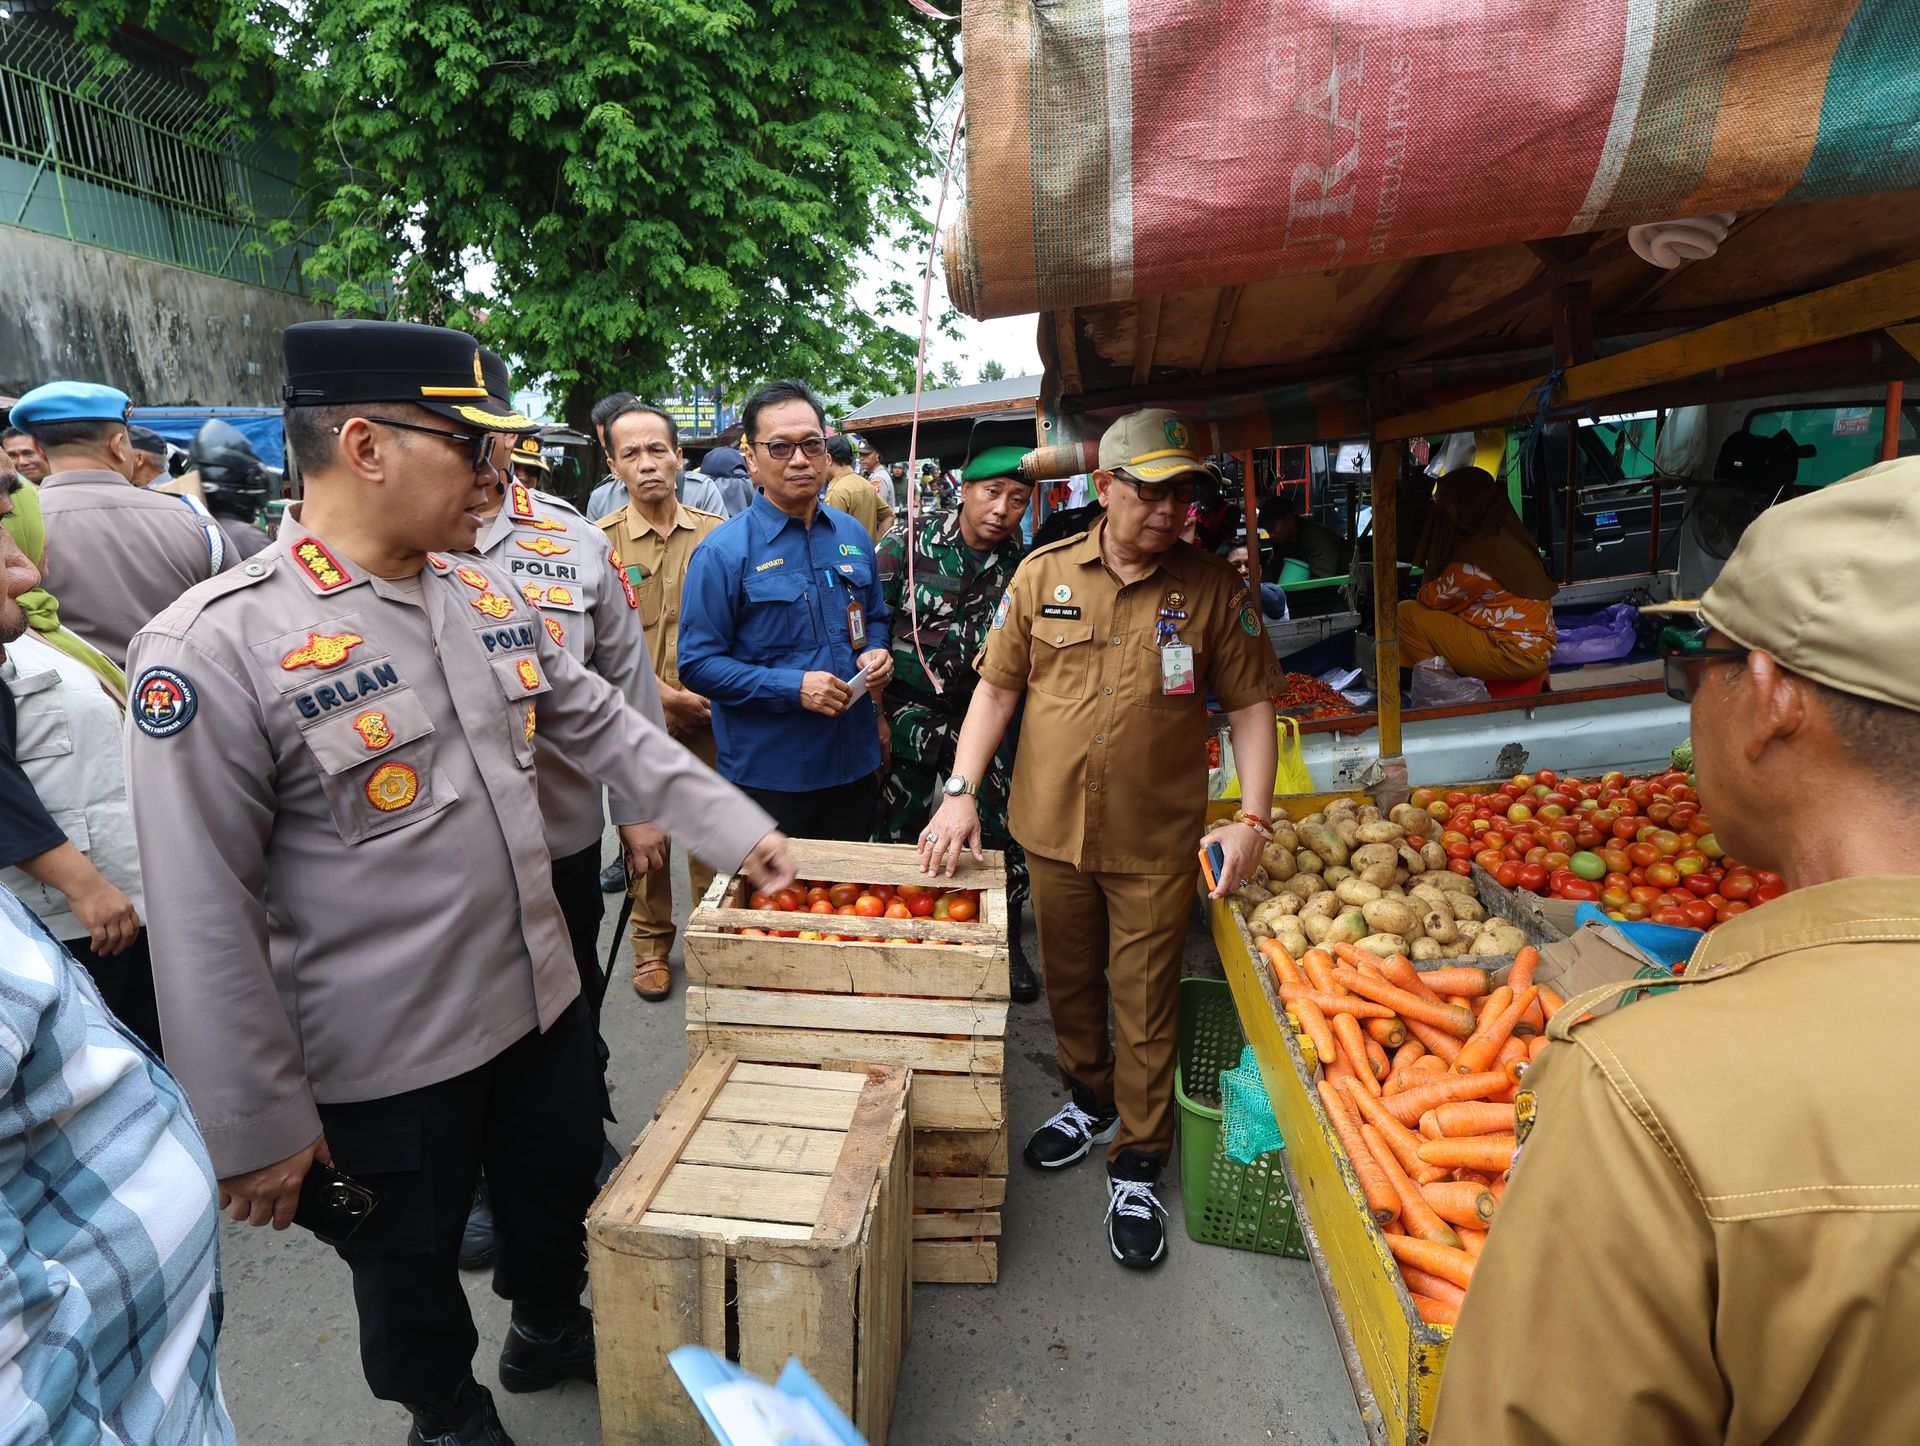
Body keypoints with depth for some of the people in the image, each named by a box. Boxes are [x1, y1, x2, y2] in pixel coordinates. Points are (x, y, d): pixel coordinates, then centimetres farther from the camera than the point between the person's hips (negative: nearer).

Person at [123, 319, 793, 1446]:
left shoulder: (490, 597, -1)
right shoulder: (216, 645, -21)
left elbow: (608, 729, 8)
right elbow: (203, 919, -18)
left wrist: (737, 830, 5)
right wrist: (258, 1129, -13)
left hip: (543, 1001, 6)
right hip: (387, 1058, -6)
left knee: (561, 1198, 27)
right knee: (411, 1262, 20)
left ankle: (551, 1333, 56)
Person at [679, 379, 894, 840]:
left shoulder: (853, 536, 6)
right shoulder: (723, 552, -11)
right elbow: (698, 664, -13)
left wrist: (877, 654, -4)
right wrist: (793, 688, -22)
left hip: (855, 763, 5)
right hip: (768, 777, -5)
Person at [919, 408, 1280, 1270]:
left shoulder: (1212, 588, -3)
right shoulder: (1044, 575, 0)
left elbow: (1250, 703, -1)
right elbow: (997, 687, 4)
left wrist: (1253, 818, -11)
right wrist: (960, 793, -5)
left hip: (1157, 842, -2)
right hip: (1052, 828, 2)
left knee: (1145, 1006, 6)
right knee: (1069, 983, 19)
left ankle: (1137, 1166, 24)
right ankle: (1089, 1098, 45)